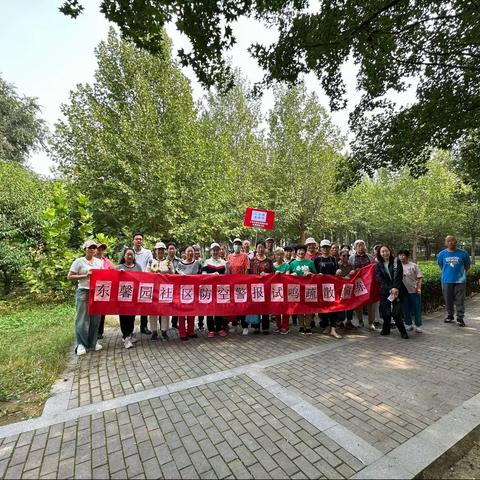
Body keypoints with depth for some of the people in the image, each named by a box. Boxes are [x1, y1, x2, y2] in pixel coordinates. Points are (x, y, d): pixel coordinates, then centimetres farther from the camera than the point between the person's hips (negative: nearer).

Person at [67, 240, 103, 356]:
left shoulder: (99, 261, 12)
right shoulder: (79, 261, -1)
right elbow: (69, 277, -4)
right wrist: (85, 276, -14)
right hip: (83, 292, -4)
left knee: (95, 318, 8)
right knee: (83, 319, 0)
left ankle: (93, 342, 21)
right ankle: (81, 344, 13)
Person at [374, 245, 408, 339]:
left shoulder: (396, 261, 3)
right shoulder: (378, 265, 7)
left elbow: (398, 276, -6)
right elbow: (380, 279, -3)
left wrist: (395, 288, -17)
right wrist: (390, 289, -14)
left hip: (397, 290, -2)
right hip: (385, 291, 2)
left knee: (396, 311, -8)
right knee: (385, 310, 5)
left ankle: (402, 331, 6)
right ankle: (386, 329, 20)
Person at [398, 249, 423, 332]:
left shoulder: (413, 265, -2)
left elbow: (419, 278, -2)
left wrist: (419, 288, -11)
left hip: (414, 290, -1)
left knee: (417, 308, 4)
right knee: (405, 309, 9)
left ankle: (418, 326, 15)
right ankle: (408, 324, 22)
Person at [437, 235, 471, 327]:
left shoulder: (463, 253, -5)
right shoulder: (442, 254, -2)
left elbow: (467, 265, 8)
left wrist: (460, 273, 11)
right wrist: (447, 273, 11)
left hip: (460, 280, -1)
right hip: (446, 280, 1)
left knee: (460, 301, 3)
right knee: (448, 300, 11)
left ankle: (460, 318, 15)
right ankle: (449, 316, 27)